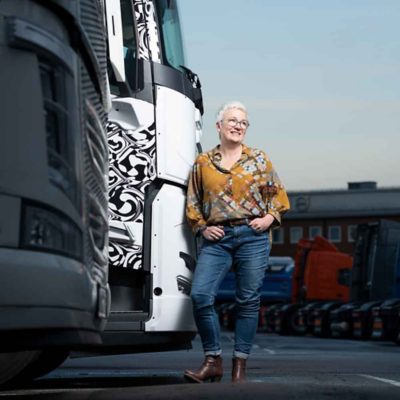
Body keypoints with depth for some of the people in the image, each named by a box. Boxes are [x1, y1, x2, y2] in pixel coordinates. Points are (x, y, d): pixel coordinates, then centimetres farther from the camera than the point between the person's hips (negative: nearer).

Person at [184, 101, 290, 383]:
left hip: (253, 236, -1)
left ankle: (240, 365, 6)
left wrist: (270, 217, -2)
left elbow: (278, 193, 14)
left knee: (248, 300, -1)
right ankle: (213, 361, -1)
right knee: (201, 295, -13)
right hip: (217, 238, 1)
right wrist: (201, 227, 4)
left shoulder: (258, 159, 10)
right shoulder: (203, 163, 12)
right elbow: (193, 201, 17)